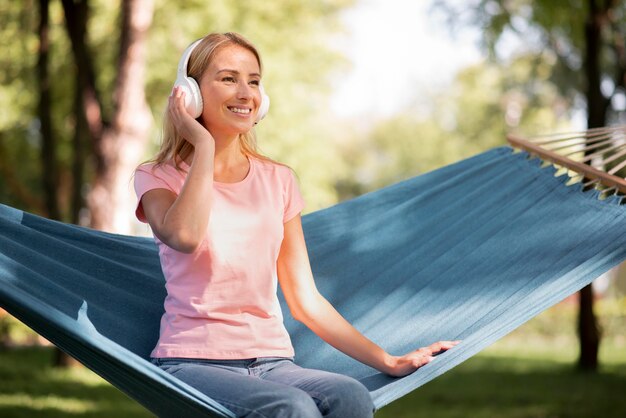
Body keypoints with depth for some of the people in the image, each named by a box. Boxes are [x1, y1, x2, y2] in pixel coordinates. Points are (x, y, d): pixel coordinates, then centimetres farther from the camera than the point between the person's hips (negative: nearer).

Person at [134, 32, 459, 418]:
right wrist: (203, 145, -7)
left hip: (272, 363, 4)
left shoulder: (277, 180, 16)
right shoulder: (158, 177, 6)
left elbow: (306, 301, 16)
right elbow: (184, 237, -20)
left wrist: (386, 361, 7)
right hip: (193, 361, -4)